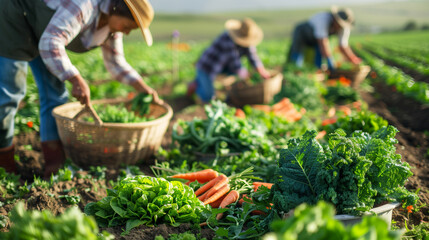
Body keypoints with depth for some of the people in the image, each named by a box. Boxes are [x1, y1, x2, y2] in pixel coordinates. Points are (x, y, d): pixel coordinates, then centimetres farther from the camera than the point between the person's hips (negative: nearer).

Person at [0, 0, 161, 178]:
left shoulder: (114, 22, -7)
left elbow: (116, 63, 5)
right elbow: (50, 44, -43)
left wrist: (143, 88, -4)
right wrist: (77, 80, -48)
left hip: (39, 31, 8)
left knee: (54, 92, -2)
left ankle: (54, 165, -3)